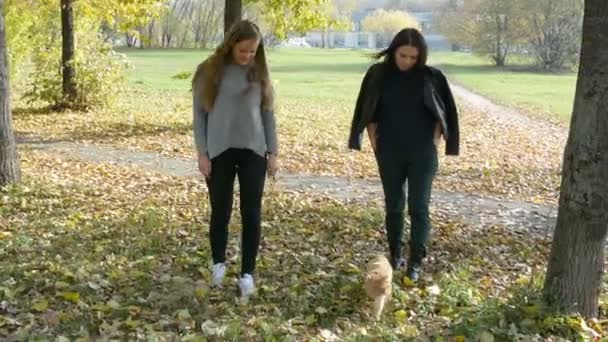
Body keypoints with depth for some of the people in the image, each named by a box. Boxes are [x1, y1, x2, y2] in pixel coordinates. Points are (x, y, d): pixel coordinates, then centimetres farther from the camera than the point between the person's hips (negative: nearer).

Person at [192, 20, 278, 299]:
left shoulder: (259, 72, 4)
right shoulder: (210, 72, -2)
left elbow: (268, 113, 8)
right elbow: (199, 113, 0)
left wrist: (273, 152, 4)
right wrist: (202, 152, -5)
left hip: (253, 151, 2)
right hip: (219, 152, -1)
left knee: (251, 213, 2)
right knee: (221, 211, 8)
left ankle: (247, 272, 13)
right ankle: (219, 263, 29)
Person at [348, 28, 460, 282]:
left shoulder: (432, 77, -5)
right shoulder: (378, 74, -3)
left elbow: (444, 112, 5)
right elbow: (367, 111, 7)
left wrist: (435, 141, -2)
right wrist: (374, 141, 1)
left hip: (422, 153, -1)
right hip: (389, 153, 1)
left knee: (419, 207, -2)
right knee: (393, 206, 11)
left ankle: (416, 262, 6)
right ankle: (395, 255, 25)